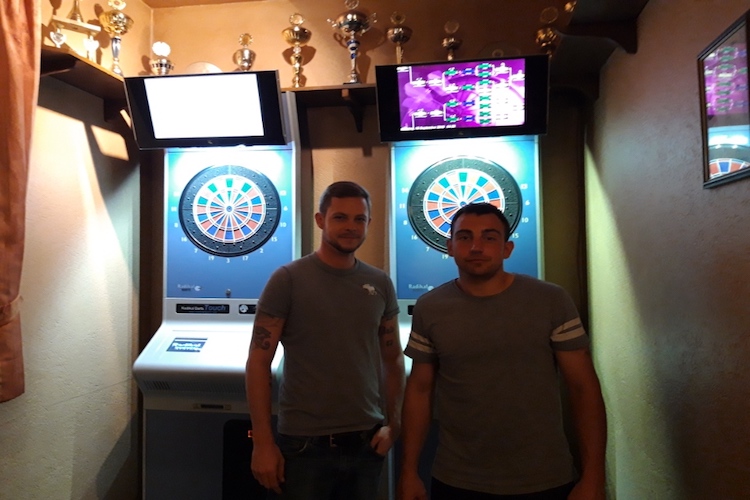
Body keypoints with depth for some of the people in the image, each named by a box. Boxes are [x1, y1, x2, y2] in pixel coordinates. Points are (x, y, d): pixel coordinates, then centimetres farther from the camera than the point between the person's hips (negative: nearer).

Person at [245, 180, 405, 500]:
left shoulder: (381, 285, 2)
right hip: (303, 443, -3)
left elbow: (393, 359, 9)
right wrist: (263, 442, -11)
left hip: (366, 442, 4)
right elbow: (258, 362, -9)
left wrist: (393, 424, 1)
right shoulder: (288, 280, -9)